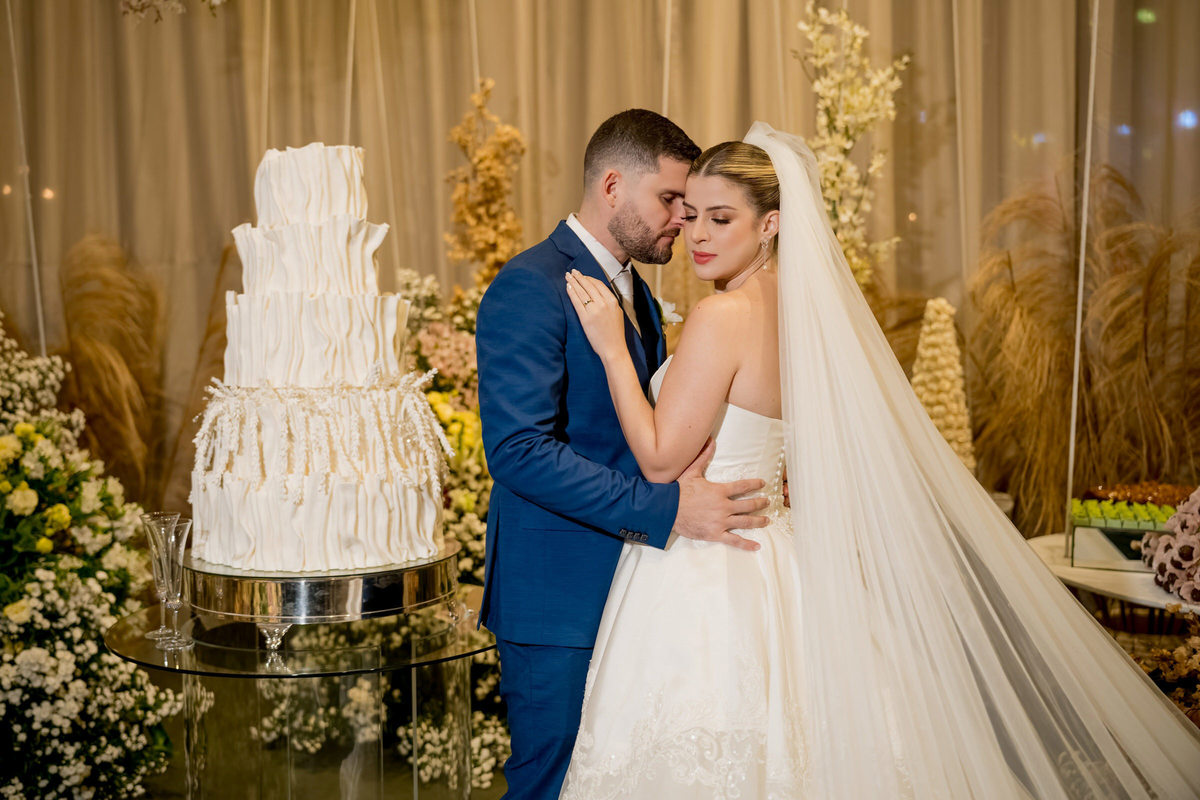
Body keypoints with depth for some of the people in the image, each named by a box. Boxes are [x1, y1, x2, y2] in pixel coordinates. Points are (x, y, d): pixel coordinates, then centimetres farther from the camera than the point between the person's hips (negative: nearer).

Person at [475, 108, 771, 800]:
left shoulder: (636, 293, 15)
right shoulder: (530, 287, -15)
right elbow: (519, 450, -24)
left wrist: (737, 478, 1)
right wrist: (667, 508, -27)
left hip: (625, 586, 9)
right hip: (560, 597, -9)